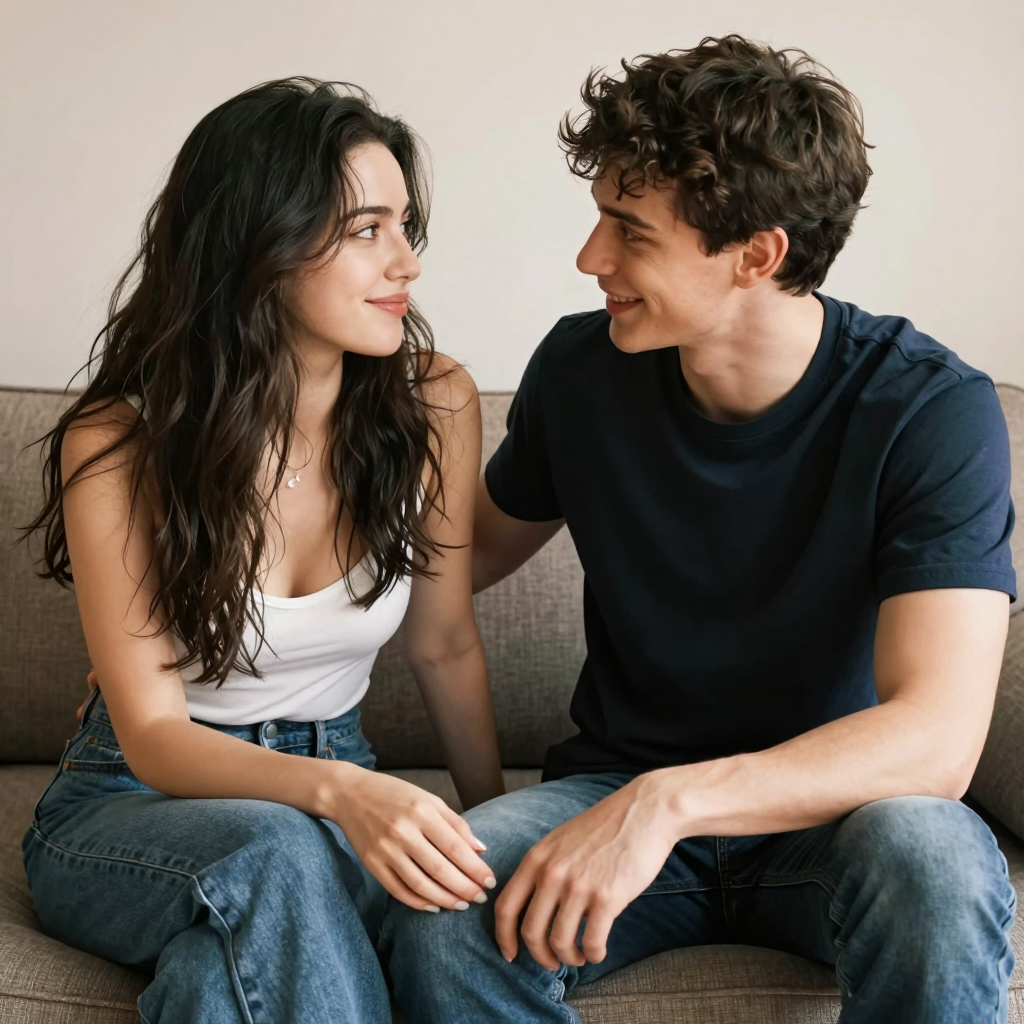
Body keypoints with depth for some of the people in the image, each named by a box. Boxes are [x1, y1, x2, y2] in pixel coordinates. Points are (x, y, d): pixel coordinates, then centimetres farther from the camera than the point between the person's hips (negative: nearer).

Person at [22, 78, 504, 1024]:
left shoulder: (434, 406, -9)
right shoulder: (117, 445, -17)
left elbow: (445, 647, 5)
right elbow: (152, 734, -18)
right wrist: (338, 792, -36)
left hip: (337, 788, 1)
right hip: (127, 804, 0)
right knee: (274, 847, -36)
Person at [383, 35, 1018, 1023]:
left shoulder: (932, 411, -17)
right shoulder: (582, 367, -5)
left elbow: (937, 737, -27)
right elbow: (483, 544, 17)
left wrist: (669, 799, -39)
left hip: (829, 807, -1)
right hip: (617, 785, 2)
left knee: (933, 865, -38)